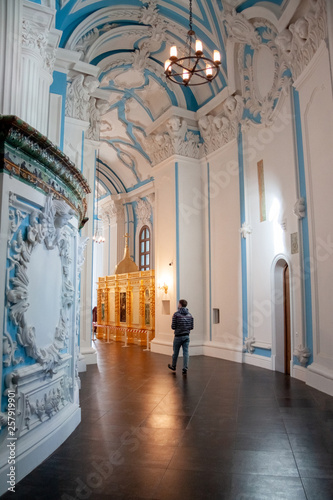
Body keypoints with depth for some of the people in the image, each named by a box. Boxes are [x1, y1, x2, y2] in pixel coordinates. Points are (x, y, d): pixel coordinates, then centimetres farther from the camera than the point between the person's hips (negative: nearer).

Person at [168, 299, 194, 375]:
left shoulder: (176, 314, -12)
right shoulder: (189, 315, 3)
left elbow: (173, 327, -13)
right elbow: (191, 327, 5)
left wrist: (172, 325, 9)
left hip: (178, 336, -3)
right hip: (186, 336, 4)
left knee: (175, 352, 12)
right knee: (186, 352, 4)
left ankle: (173, 366, 29)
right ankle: (185, 369, 1)